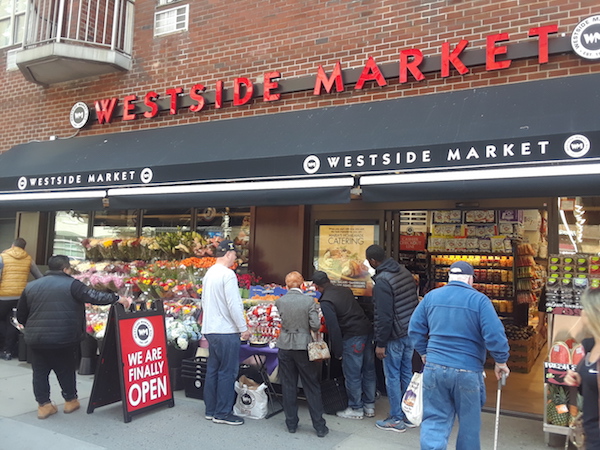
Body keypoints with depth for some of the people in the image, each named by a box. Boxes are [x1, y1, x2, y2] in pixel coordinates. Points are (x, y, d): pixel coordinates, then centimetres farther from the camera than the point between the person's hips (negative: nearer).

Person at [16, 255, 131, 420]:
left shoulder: (30, 287, 8)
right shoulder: (71, 284, -8)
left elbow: (21, 316, 13)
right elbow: (93, 296, -19)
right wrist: (116, 298, -13)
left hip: (35, 339, 3)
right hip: (64, 338, -3)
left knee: (40, 372, 15)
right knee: (66, 370, 13)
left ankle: (43, 405, 17)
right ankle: (70, 401, 25)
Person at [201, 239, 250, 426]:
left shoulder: (209, 273, 12)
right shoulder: (227, 274, -15)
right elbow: (234, 304, -18)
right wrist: (244, 328, -11)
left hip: (210, 330, 9)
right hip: (226, 331, -9)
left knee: (213, 370, 14)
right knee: (227, 372, -1)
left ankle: (211, 410, 22)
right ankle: (223, 413, 6)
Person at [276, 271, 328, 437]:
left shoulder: (279, 301, -5)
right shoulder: (309, 301, -12)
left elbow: (279, 321, 6)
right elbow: (315, 325, -12)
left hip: (285, 347, 2)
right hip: (304, 347, -2)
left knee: (288, 386, 13)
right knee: (312, 387, 8)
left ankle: (291, 424, 22)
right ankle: (319, 427, 13)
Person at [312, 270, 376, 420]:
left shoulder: (326, 302, -12)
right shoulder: (346, 290, 9)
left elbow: (333, 328, -14)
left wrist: (338, 351, -5)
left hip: (352, 337, -8)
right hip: (367, 330, 8)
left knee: (352, 375, 7)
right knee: (368, 370, 16)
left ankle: (356, 409, 19)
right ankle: (369, 406, 28)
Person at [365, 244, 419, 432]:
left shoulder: (382, 281, -21)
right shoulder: (405, 272, 5)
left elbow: (383, 316, -22)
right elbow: (415, 302, 13)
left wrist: (380, 343, -15)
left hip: (394, 337, -8)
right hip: (411, 332, 8)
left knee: (392, 376, 4)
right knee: (407, 373, 17)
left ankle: (396, 420, 14)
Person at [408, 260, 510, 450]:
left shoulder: (431, 296, 4)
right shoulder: (479, 300, -7)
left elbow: (415, 328, 8)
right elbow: (495, 335, -14)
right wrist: (501, 362, 0)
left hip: (434, 367, 2)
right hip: (468, 371, -2)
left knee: (434, 420, 8)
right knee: (469, 423, 17)